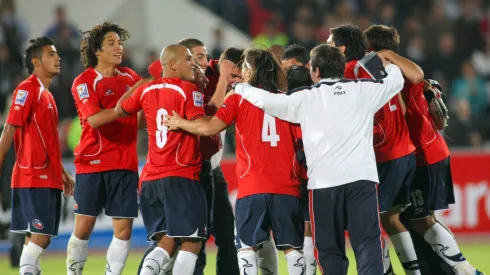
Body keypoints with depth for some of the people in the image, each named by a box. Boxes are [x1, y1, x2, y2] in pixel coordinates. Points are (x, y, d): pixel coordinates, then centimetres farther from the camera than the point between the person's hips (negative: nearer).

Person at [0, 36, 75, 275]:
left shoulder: (46, 94, 18)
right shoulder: (27, 90, -9)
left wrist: (61, 172, 24)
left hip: (49, 179, 9)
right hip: (34, 177, -9)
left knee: (38, 238, 8)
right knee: (40, 236, -14)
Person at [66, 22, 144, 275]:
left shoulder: (130, 78, 10)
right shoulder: (84, 82, -5)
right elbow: (94, 119, -19)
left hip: (125, 164, 4)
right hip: (92, 163, -4)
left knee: (124, 227, -2)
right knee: (84, 226, -1)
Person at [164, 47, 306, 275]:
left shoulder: (239, 99, 1)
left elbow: (209, 128, -7)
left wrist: (179, 123, 9)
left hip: (252, 188, -2)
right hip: (287, 187, 2)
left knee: (247, 245, 4)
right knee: (292, 246, 5)